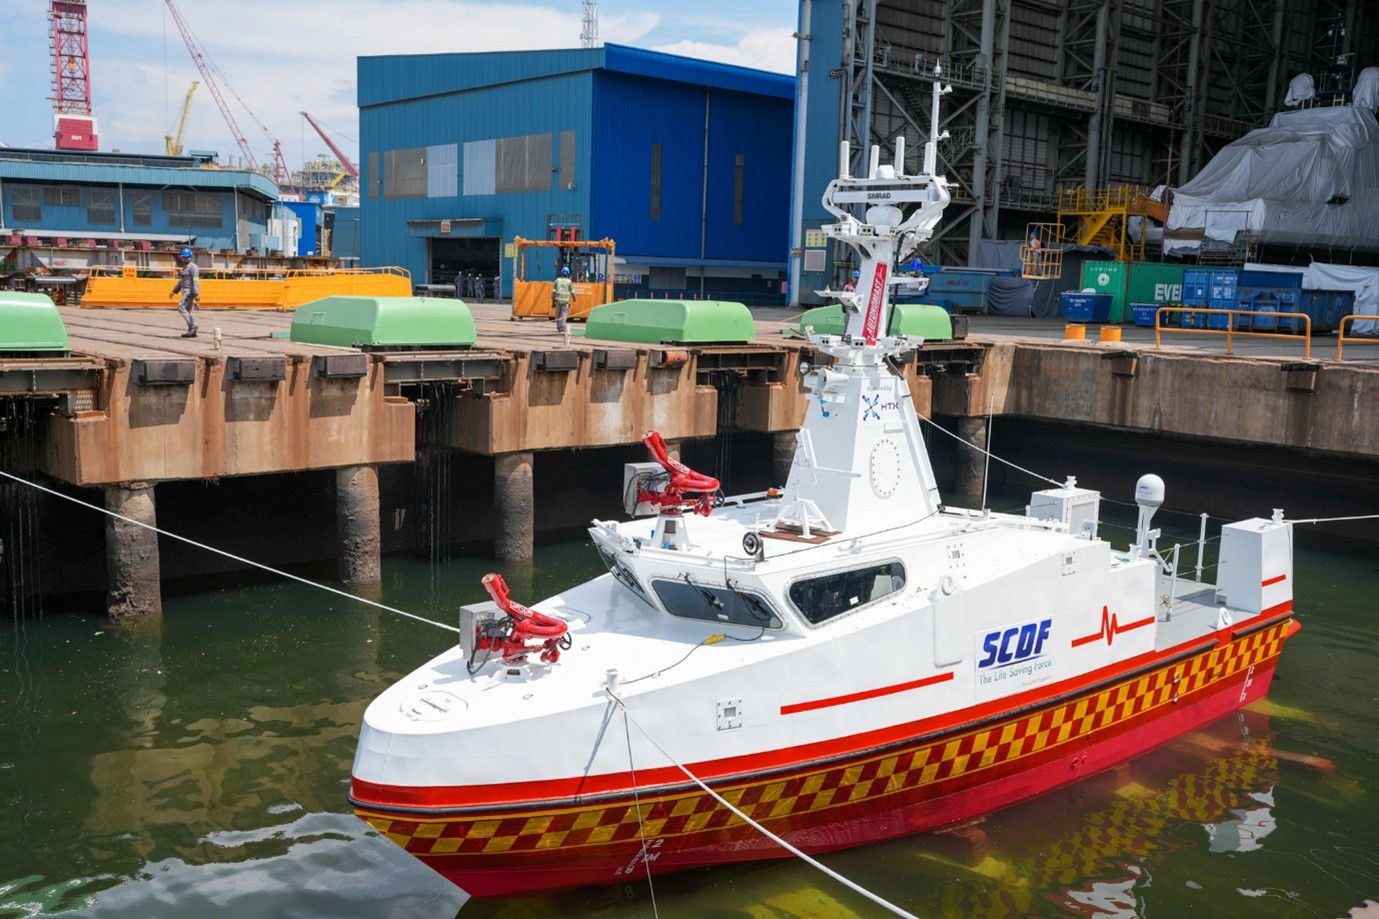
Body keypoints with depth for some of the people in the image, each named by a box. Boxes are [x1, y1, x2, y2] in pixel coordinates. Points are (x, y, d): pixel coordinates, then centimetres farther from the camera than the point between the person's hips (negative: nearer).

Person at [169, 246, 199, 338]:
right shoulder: (185, 267, 19)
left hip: (190, 291, -10)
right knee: (189, 310, 7)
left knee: (181, 307, -15)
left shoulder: (193, 267, -12)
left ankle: (192, 325, -14)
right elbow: (181, 281, 26)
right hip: (186, 291, 10)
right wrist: (174, 291, 23)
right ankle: (192, 331, 6)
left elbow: (196, 281, -20)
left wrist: (196, 294, -27)